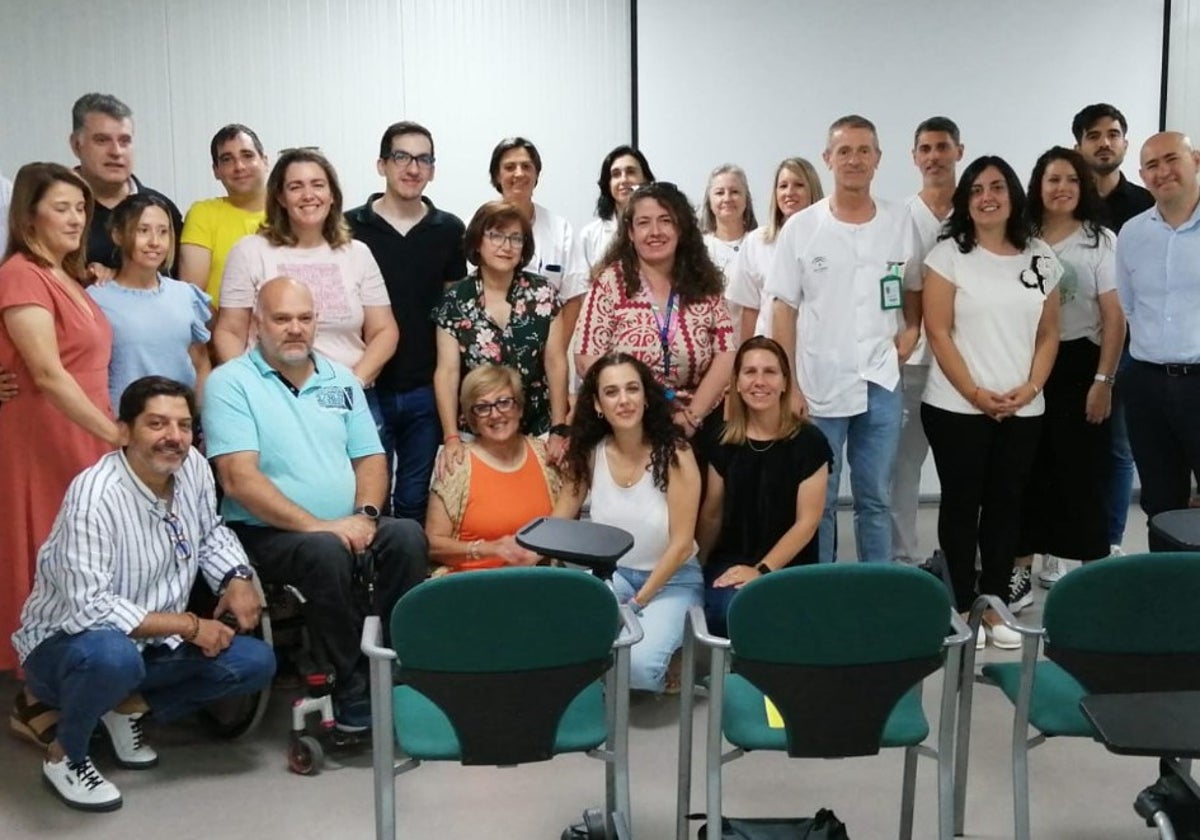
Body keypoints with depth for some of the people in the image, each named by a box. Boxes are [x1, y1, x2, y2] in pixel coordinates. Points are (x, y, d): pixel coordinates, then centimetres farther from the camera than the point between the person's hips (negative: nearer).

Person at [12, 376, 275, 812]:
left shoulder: (194, 467, -8)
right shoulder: (94, 496, -28)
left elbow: (210, 533, 12)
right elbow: (90, 608, -32)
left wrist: (237, 578, -9)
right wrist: (188, 625, -26)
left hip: (150, 642, 7)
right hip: (64, 643, -7)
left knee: (256, 662, -8)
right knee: (112, 655, -40)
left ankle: (126, 708, 11)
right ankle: (63, 754, -7)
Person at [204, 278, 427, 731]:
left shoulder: (340, 380, 16)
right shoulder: (231, 382, -2)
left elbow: (370, 458, 13)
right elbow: (238, 478, -13)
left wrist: (364, 515, -8)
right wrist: (316, 525, -21)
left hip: (345, 527, 5)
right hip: (266, 532, -5)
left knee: (407, 535, -24)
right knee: (326, 551, -35)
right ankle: (354, 688, -20)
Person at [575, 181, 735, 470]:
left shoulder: (705, 284, 2)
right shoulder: (611, 282, -5)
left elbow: (726, 357, -3)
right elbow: (588, 361, -10)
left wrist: (690, 416, -13)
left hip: (698, 429, 2)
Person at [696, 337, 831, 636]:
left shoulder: (808, 441, -4)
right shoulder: (724, 441, 5)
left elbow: (807, 521, -6)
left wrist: (762, 570, -14)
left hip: (789, 567, -2)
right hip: (729, 563, 2)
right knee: (732, 610, -30)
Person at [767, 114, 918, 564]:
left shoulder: (899, 222, 4)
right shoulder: (801, 227, -2)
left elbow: (913, 287, 17)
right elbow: (784, 311, -2)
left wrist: (912, 329, -2)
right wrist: (789, 386, -7)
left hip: (881, 385, 2)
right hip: (818, 388, -2)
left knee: (876, 500, 12)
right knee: (817, 502, 8)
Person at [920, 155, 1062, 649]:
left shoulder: (1041, 258, 8)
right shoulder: (948, 255, -3)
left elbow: (1049, 334, 9)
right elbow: (938, 334, -7)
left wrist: (1030, 388, -6)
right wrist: (975, 393, -13)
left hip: (1023, 410, 4)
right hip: (956, 406, -3)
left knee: (1005, 503, 8)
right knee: (962, 503, 4)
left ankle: (994, 603, 18)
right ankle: (962, 606, 13)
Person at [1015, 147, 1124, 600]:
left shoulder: (1100, 240, -1)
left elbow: (1114, 316, -5)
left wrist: (1103, 380, -11)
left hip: (1078, 364, -2)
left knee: (1080, 470, 2)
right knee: (1029, 470, 5)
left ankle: (1078, 570, 14)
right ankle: (1020, 567, 14)